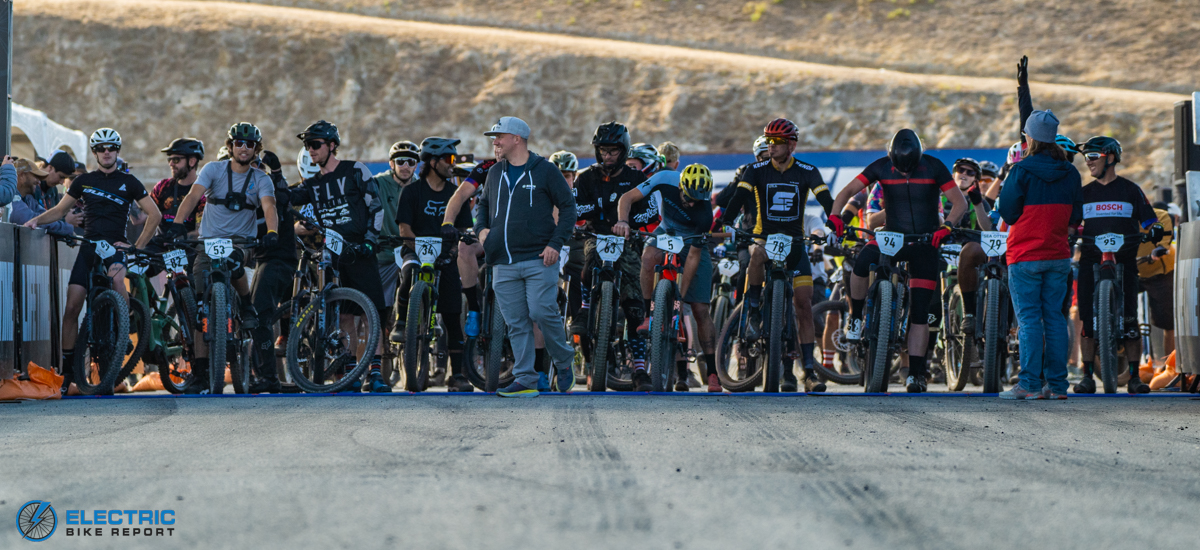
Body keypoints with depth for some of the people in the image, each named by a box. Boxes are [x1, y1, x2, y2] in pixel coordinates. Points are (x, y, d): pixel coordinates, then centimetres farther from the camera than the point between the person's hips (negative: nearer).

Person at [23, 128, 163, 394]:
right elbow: (60, 210, 17)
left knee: (116, 277, -38)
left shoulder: (128, 182, 5)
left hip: (115, 245, -3)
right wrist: (37, 220, -2)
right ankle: (67, 368, 3)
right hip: (89, 246, 3)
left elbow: (154, 215, 5)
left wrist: (137, 247, -3)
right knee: (72, 306, -6)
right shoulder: (84, 181, 12)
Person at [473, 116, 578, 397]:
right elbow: (483, 204, 29)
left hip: (539, 260, -5)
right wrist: (481, 228, 8)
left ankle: (564, 361, 9)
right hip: (504, 264, 5)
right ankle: (525, 380, 4)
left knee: (542, 312, -14)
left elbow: (568, 206, 1)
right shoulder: (495, 173, 16)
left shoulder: (545, 171, 0)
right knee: (516, 323, 1)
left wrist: (556, 243, -10)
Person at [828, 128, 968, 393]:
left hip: (925, 243, -1)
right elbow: (848, 191, -7)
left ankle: (915, 372, 2)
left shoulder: (933, 167, -9)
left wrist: (946, 226, -28)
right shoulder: (881, 167, -6)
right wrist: (835, 216, -26)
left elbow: (960, 202, -9)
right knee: (862, 261, -32)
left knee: (919, 312, -4)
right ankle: (856, 318, -10)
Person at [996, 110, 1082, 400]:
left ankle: (1030, 384, -7)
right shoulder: (1070, 173, 4)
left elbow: (1007, 211, -7)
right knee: (1054, 317, 9)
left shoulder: (1021, 171, -12)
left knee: (1029, 318, -3)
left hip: (1025, 255, -4)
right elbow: (1075, 217, 10)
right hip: (1058, 255, 4)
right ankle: (1057, 384, 7)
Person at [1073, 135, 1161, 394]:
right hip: (1091, 261, 2)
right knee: (1088, 319, -3)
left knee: (1129, 320, -6)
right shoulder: (1084, 193, 14)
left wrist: (1154, 232, -14)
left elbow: (1150, 223, 6)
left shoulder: (1131, 190, 6)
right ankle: (1088, 375, 4)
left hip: (1124, 261, -2)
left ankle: (1134, 377, -1)